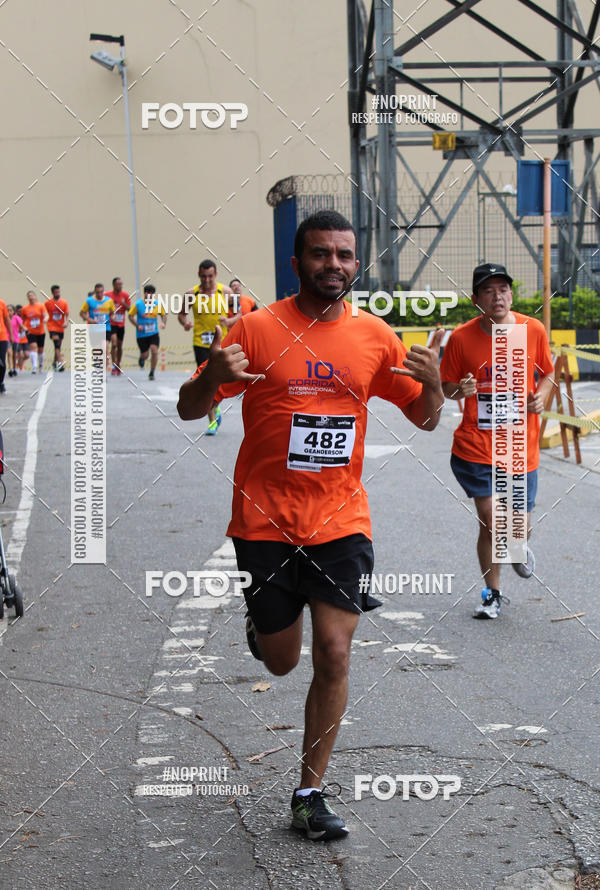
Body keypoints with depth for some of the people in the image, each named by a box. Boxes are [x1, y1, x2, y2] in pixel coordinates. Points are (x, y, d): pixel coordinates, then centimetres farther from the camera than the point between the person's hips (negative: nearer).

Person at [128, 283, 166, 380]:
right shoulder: (138, 304, -7)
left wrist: (163, 323, -8)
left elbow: (163, 315, 12)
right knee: (144, 355, 4)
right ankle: (142, 359, 44)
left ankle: (152, 373, 0)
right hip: (141, 334, -1)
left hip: (153, 333, 1)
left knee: (154, 351, -14)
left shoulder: (157, 304, 0)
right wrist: (137, 325, -14)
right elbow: (130, 316, 0)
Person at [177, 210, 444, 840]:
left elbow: (425, 419, 11)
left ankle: (310, 794, 7)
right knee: (281, 663, 10)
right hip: (266, 523, -1)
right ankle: (262, 625, 47)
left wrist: (432, 383, -12)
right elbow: (189, 410, -3)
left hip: (341, 522, 2)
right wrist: (213, 376, -26)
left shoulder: (374, 335, 3)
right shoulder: (257, 329, -6)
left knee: (334, 656, -7)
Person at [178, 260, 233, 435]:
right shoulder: (191, 294, 1)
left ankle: (215, 408, 27)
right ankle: (213, 420, 7)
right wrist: (185, 322, -9)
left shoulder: (225, 291, 0)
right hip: (201, 343, 0)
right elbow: (181, 314, 13)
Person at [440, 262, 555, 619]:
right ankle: (492, 594, 20)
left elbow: (547, 373, 13)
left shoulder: (534, 330, -2)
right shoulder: (462, 337, -6)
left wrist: (541, 396, -7)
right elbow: (447, 386, 4)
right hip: (476, 448, -1)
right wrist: (460, 390, -19)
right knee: (490, 524, -3)